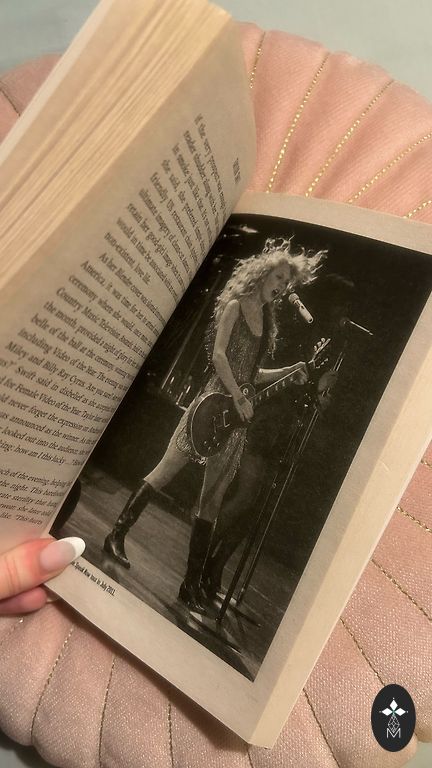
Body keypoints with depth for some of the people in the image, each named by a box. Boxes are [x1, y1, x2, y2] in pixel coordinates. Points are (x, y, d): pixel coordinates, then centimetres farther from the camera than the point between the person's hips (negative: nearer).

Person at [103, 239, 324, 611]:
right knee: (166, 470, -2)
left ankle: (192, 583, 13)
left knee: (213, 500, 6)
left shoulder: (267, 319, 18)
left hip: (240, 411, 6)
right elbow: (219, 354, -12)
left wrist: (290, 371, 13)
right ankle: (117, 536, 18)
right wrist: (239, 397, -17)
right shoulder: (236, 306, 0)